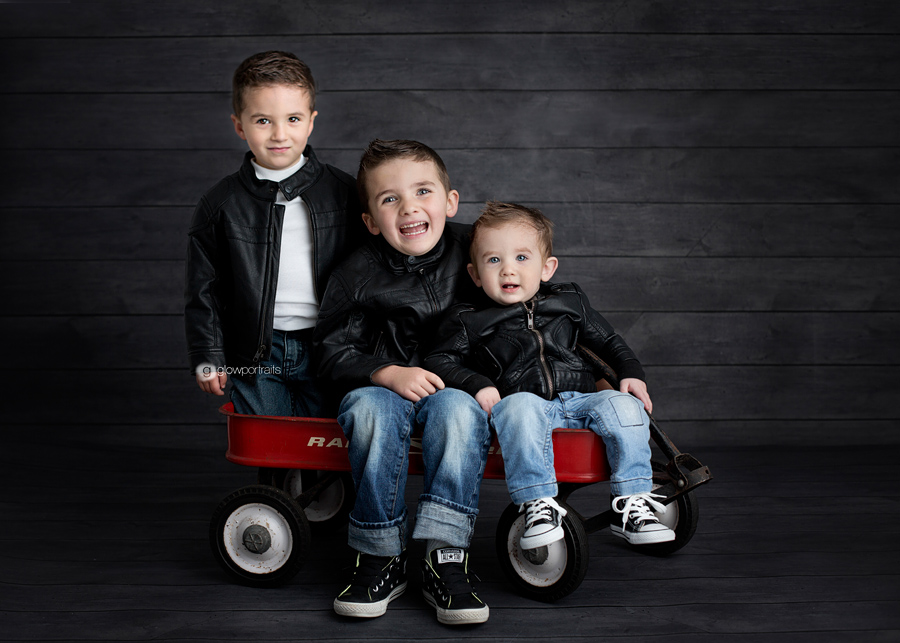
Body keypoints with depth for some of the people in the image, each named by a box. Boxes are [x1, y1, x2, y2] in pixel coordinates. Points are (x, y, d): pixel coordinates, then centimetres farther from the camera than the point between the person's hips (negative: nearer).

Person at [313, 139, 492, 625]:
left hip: (456, 387, 1)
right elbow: (332, 352, -3)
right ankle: (381, 558, -24)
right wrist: (388, 373, -20)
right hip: (382, 385, 0)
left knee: (457, 410, -34)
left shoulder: (472, 252, 0)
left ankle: (444, 558, -33)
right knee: (372, 409, -35)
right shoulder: (356, 275, -4)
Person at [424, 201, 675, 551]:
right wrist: (477, 385, -12)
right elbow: (439, 361, 3)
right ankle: (538, 505, -34)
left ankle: (633, 504, -16)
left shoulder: (569, 302, 16)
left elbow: (608, 341, 23)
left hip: (578, 399, 3)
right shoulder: (469, 321, 7)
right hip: (522, 401, -3)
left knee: (624, 406, -24)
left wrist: (631, 374, 7)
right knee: (519, 409, -38)